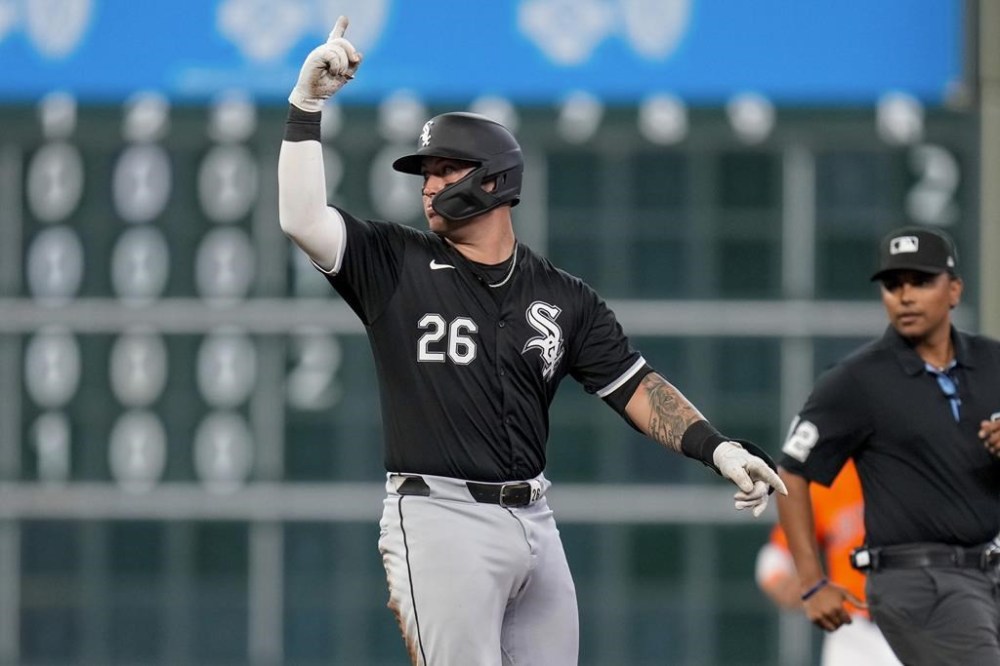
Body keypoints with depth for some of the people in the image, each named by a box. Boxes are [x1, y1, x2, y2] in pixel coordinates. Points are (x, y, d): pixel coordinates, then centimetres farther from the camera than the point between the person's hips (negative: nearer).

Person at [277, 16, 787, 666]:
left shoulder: (563, 297, 11)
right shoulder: (395, 265, 3)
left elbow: (635, 386, 9)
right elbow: (302, 218, -10)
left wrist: (718, 448, -5)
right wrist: (307, 105, -14)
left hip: (535, 523, 4)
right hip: (439, 519, -4)